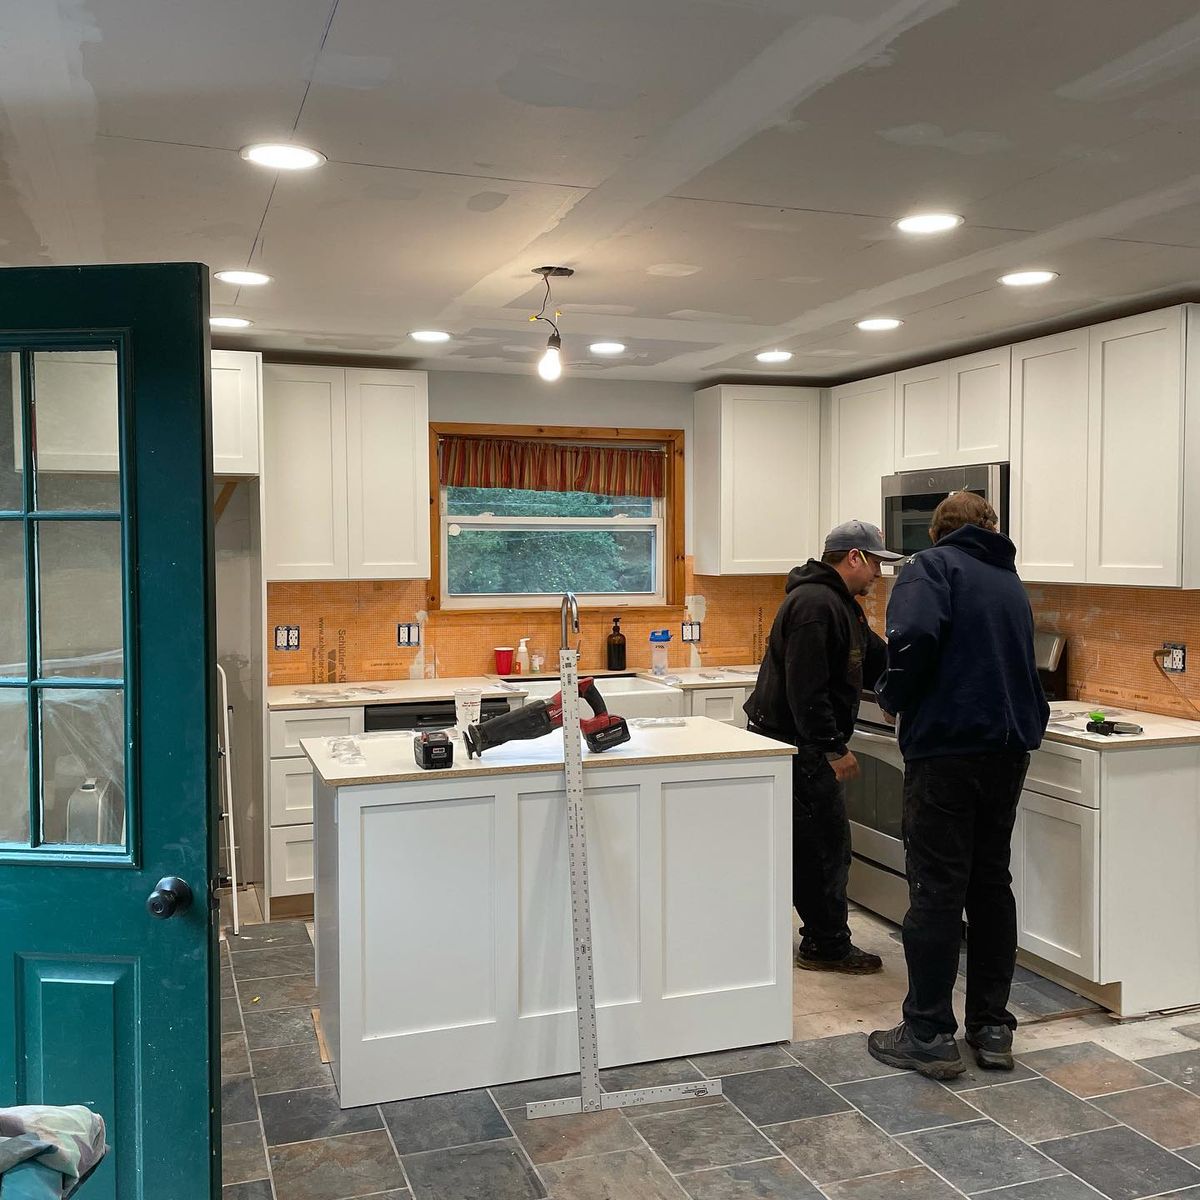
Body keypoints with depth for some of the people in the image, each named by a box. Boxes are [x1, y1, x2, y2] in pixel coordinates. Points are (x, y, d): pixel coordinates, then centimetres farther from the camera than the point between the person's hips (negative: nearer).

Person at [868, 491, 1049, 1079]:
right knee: (991, 883, 13)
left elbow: (913, 638, -20)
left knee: (937, 888, -2)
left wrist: (893, 697, -5)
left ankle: (929, 1035, 4)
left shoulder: (932, 566, -3)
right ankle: (992, 1028, 19)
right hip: (1010, 747, 7)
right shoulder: (1011, 583, 19)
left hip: (947, 745, -7)